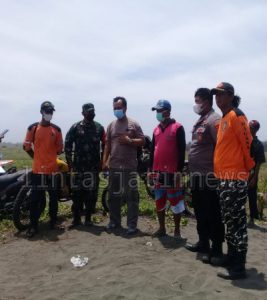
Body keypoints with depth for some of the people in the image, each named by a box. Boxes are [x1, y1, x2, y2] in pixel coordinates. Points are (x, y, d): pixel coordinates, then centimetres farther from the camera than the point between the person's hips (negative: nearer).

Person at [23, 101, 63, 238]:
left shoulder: (56, 129, 5)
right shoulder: (33, 128, -1)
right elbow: (26, 146, 5)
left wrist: (50, 157, 11)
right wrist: (37, 158, 9)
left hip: (52, 168, 3)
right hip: (38, 169, -2)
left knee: (54, 197, 11)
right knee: (35, 198, 0)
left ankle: (53, 221, 24)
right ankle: (33, 225, 9)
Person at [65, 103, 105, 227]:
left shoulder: (99, 127, 8)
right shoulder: (76, 127, 1)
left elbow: (104, 145, 12)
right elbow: (67, 145, 2)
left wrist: (103, 161, 7)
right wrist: (70, 162, -1)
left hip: (94, 166, 2)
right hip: (78, 166, -2)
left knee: (92, 193, 4)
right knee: (77, 192, 2)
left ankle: (88, 218, 17)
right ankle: (76, 218, 14)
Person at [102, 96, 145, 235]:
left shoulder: (133, 124, 0)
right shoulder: (111, 125, 10)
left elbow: (142, 141, -1)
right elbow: (107, 145, 11)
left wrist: (129, 141, -17)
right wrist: (104, 161, 5)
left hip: (130, 166, -4)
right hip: (114, 166, 4)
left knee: (131, 196, 2)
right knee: (113, 195, 12)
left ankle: (132, 224, 11)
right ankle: (114, 221, 27)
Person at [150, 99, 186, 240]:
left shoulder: (177, 128, -6)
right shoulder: (156, 130, 13)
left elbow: (181, 150, -9)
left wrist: (179, 170, -13)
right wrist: (151, 169, 13)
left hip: (172, 172, -6)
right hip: (158, 172, 6)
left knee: (175, 202, 3)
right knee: (159, 202, 13)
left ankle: (177, 231, 15)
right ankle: (161, 228, 26)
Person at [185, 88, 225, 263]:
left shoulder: (214, 120, -13)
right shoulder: (200, 121, 17)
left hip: (209, 176, -10)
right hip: (197, 175, 10)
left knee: (213, 215, 1)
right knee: (200, 212, 18)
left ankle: (216, 250, 13)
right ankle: (203, 243, 32)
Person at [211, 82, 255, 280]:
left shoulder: (236, 116, -12)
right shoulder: (223, 119, 17)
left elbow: (248, 143, -15)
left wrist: (249, 168, -6)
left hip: (235, 179, -10)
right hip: (224, 178, 10)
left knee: (236, 222, -3)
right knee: (229, 220, 17)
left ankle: (239, 267, 8)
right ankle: (232, 257, 30)